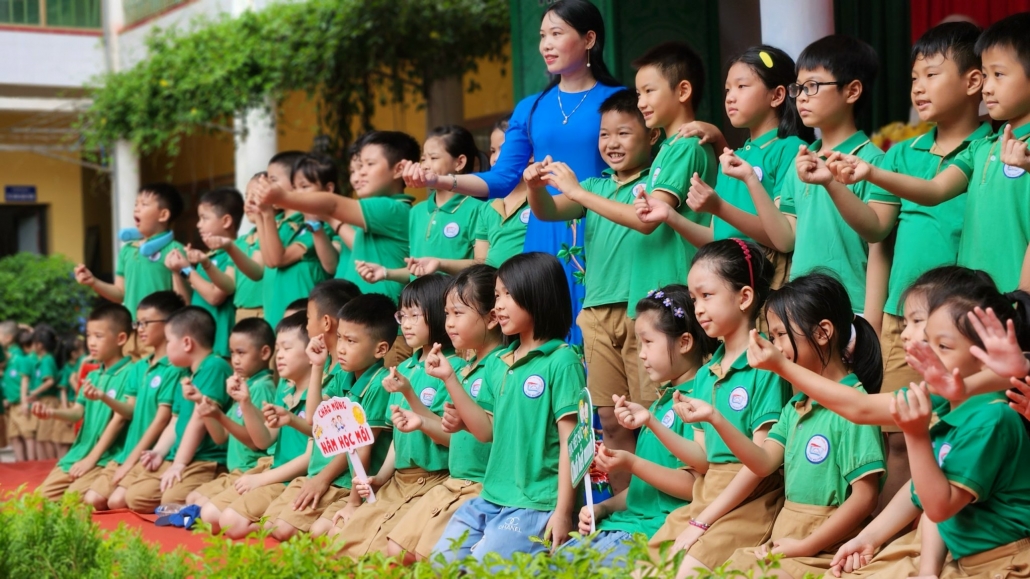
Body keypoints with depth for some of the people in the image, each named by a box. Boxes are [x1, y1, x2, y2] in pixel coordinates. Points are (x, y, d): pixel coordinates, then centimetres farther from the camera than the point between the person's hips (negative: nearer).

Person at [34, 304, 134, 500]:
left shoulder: (128, 374, -11)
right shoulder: (93, 376, 15)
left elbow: (119, 419, -15)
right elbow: (77, 413, 9)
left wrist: (91, 458, -14)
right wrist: (52, 412, -15)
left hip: (105, 458, -8)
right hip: (77, 454, 9)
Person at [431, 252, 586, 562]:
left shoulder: (562, 361, -10)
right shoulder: (501, 363, 12)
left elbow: (570, 440, -12)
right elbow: (486, 430, 11)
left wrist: (563, 512, -15)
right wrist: (449, 379, 4)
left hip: (535, 505, -8)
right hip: (488, 500, 8)